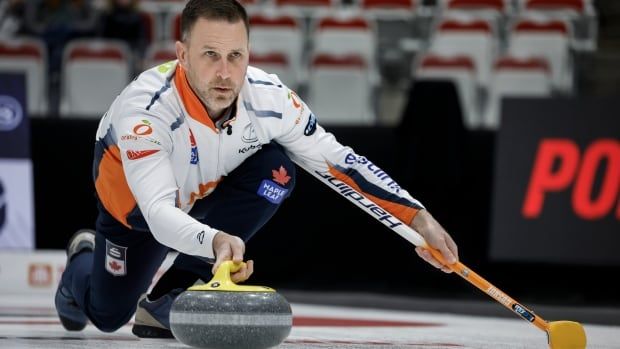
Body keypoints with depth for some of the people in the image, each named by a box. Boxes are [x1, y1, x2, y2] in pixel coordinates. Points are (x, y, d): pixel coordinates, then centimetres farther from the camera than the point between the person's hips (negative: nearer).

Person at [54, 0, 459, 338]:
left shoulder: (270, 98, -31)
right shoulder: (144, 107, -43)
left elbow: (338, 159, -18)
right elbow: (159, 214, -50)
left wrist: (418, 217, -25)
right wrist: (215, 241, -71)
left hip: (209, 188, 3)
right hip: (136, 202, -3)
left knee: (275, 170, -27)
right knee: (108, 314, 4)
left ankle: (169, 299, -16)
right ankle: (85, 259, 44)